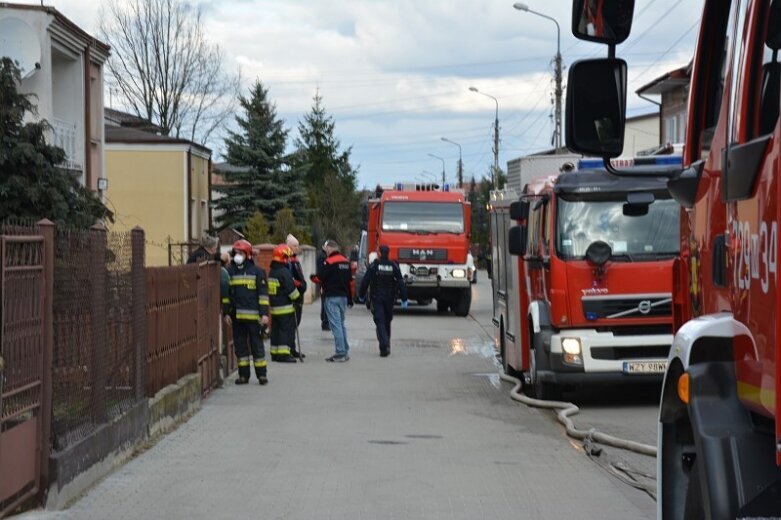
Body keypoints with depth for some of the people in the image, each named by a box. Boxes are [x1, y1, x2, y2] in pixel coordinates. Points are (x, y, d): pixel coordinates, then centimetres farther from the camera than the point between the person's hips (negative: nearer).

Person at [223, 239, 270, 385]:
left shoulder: (257, 272, 0)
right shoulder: (230, 271, 10)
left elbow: (263, 293, -1)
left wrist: (264, 313, -7)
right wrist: (226, 312, 8)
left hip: (253, 316, -4)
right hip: (236, 316, 4)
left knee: (256, 345, -1)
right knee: (240, 345, 7)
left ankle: (261, 374, 4)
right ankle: (243, 374, 12)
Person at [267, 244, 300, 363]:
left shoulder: (271, 271, 11)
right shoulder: (284, 272, -17)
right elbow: (291, 290, -16)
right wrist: (298, 297, -2)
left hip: (273, 306, 9)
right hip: (285, 307, -9)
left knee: (276, 330, 12)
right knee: (286, 330, -6)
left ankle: (275, 353, 15)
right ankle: (284, 354, -10)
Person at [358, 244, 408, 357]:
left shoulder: (374, 265, -7)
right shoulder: (394, 266, -1)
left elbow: (365, 281, -5)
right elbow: (401, 283, -4)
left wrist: (361, 295, 9)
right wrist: (404, 299, -1)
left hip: (377, 298, -3)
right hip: (390, 299, 3)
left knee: (380, 322, -6)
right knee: (387, 322, 17)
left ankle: (384, 346, -22)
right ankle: (386, 345, 24)